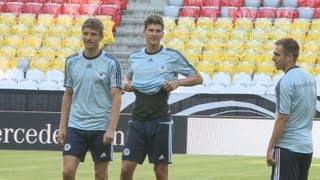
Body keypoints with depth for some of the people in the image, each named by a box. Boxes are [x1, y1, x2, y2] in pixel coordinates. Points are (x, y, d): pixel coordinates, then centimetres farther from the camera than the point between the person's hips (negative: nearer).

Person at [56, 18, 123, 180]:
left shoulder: (111, 63, -5)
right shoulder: (71, 61, 6)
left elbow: (116, 97, -8)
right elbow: (68, 95, 13)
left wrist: (111, 128, -17)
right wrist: (62, 126, 7)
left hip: (101, 128, -3)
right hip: (75, 126, 3)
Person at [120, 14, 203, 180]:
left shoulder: (173, 56, -2)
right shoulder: (135, 57, 10)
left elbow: (197, 78, 2)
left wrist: (178, 82, -14)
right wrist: (126, 82, 7)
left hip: (160, 121, -3)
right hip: (137, 121, 3)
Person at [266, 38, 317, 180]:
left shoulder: (286, 82, -15)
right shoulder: (310, 78, 12)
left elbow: (283, 118, -17)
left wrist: (270, 147, -14)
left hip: (287, 147, -9)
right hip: (307, 147, 9)